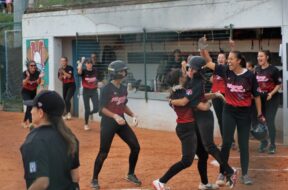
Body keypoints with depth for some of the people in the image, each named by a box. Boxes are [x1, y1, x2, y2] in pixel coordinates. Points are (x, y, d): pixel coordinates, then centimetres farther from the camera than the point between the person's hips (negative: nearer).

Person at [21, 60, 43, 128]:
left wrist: (39, 77, -43)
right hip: (25, 92, -4)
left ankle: (24, 122, 32)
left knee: (29, 107, 12)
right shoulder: (25, 73, -21)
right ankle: (31, 122, -22)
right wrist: (28, 77, -44)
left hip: (33, 92, 4)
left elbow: (38, 83, -24)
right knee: (30, 105, -23)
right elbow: (24, 84, -30)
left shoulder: (37, 73, -16)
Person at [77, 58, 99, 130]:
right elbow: (79, 71, -32)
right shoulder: (83, 71, -8)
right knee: (87, 109, 0)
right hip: (86, 91, -2)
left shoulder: (95, 70, 1)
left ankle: (90, 113, 30)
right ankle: (86, 124, 19)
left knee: (96, 108, -7)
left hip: (94, 91, 2)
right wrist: (81, 62, -28)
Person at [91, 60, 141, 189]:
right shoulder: (106, 89, -13)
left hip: (121, 122, 7)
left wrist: (133, 115, 4)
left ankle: (130, 174, 22)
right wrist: (115, 116, -28)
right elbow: (102, 108, -15)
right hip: (108, 123, -7)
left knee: (135, 147, 4)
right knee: (103, 153, -4)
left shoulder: (123, 89, 7)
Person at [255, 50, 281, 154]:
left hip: (272, 99, -5)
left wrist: (271, 93, -20)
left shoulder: (273, 69, -12)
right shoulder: (257, 69, 4)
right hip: (260, 98, 5)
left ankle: (272, 145, 4)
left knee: (270, 121, -7)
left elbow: (279, 84, -8)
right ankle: (263, 142, 26)